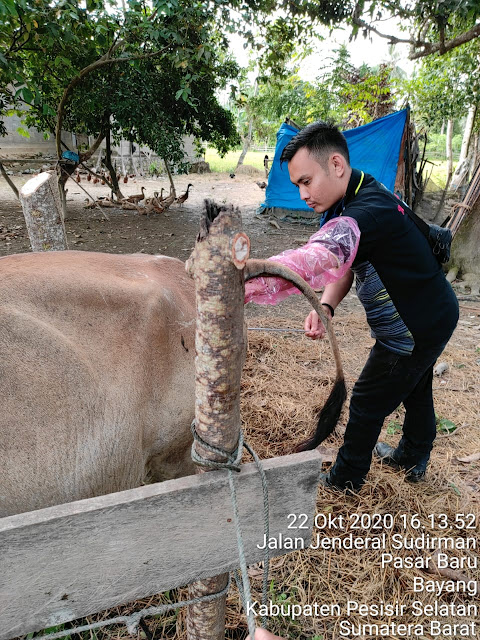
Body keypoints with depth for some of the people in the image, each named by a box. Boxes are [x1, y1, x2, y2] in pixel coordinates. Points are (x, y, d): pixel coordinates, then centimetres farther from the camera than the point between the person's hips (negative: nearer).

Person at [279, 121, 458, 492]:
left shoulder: (368, 212, -34)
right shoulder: (359, 198, -1)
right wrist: (325, 307, -21)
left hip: (415, 331, -10)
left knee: (367, 405, 6)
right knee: (415, 391, 27)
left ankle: (345, 480, 29)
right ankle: (413, 461, 52)